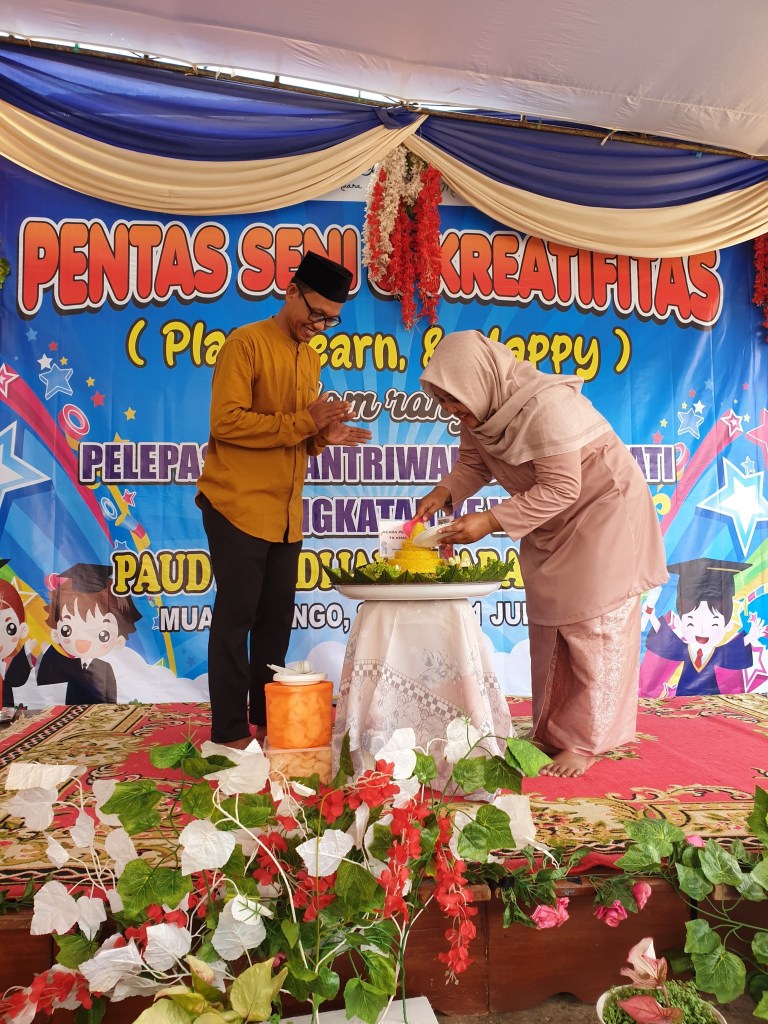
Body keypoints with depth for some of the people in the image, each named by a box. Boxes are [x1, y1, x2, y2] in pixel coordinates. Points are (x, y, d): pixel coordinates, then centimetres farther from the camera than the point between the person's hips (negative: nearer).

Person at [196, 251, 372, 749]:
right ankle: (230, 732, 9)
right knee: (236, 617, -1)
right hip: (238, 505, -7)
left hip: (285, 512, 7)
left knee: (277, 619, 10)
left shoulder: (311, 358, 16)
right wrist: (303, 422, -19)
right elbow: (226, 421, -17)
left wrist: (325, 435, -2)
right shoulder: (246, 343, -7)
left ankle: (266, 722, 22)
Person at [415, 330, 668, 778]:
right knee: (548, 626, 12)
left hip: (602, 510, -8)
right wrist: (444, 493, -16)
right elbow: (472, 465, 4)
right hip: (553, 525, 9)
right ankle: (551, 733, 25)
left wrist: (492, 521, -32)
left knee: (590, 627, -4)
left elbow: (561, 489, -30)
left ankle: (586, 743, 8)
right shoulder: (483, 408, -7)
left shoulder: (545, 406, -31)